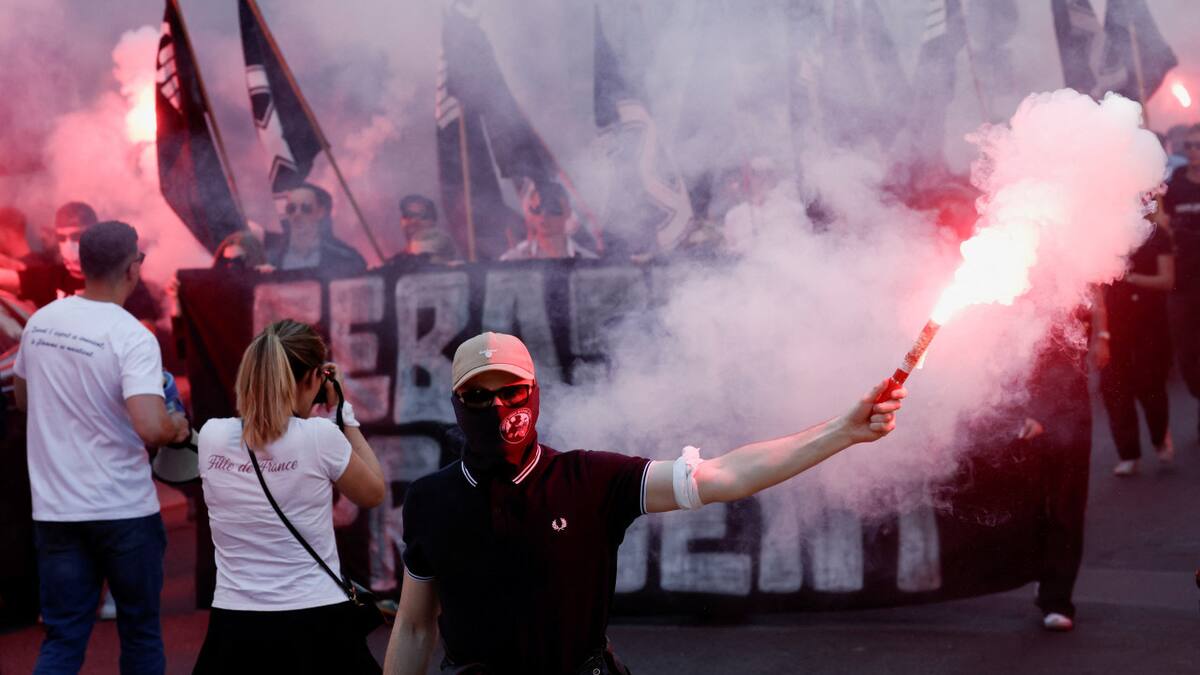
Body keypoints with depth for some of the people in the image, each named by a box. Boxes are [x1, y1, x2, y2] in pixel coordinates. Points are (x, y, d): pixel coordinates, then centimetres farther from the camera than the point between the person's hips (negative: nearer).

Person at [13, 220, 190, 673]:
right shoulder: (132, 338, -17)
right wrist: (178, 427, -7)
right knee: (139, 632, 13)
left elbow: (24, 400, 18)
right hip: (124, 511, -5)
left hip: (55, 510, 5)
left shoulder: (40, 322, 3)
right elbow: (151, 429, -28)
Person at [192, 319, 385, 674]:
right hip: (317, 626, -3)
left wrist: (307, 415, 19)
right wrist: (345, 414, 11)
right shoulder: (320, 435, -12)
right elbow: (373, 494, 6)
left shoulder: (211, 436, -2)